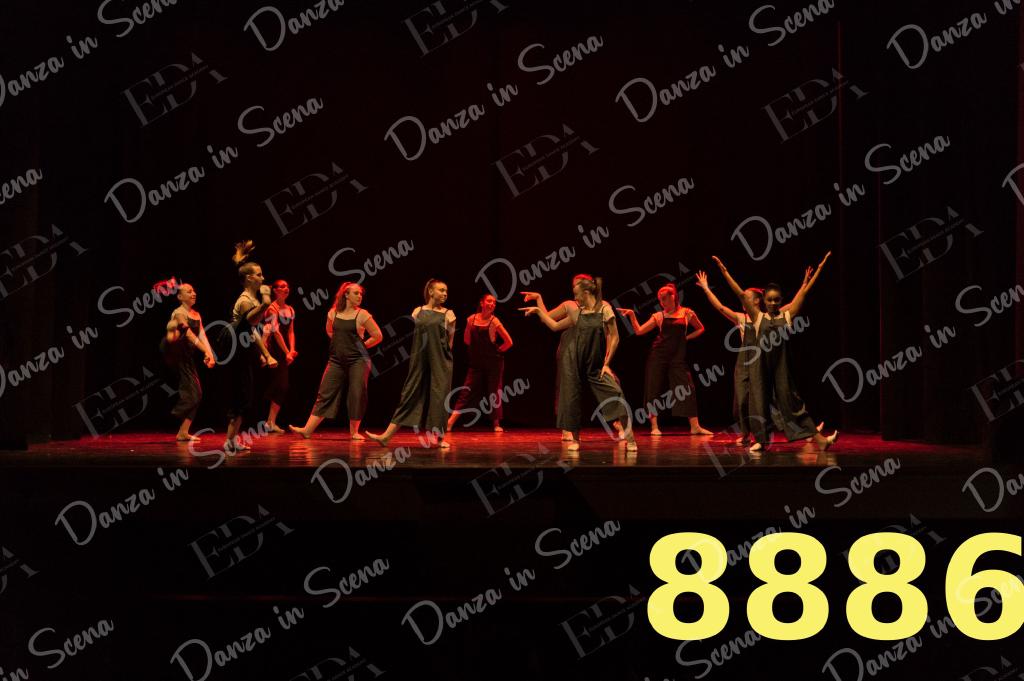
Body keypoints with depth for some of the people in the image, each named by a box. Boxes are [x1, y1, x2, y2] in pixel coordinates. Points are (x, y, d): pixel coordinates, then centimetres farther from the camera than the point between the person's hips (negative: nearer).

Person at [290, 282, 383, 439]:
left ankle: (354, 431, 9)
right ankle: (307, 430, -1)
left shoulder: (362, 315, -5)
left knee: (356, 396, -3)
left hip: (357, 361, -3)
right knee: (325, 394, 1)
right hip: (336, 360, 3)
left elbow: (378, 336, -2)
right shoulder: (333, 313, 5)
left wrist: (361, 346, 3)